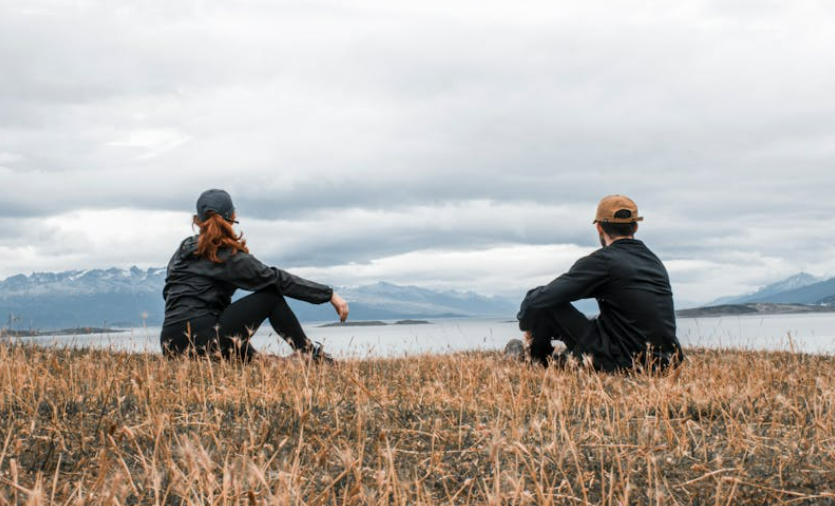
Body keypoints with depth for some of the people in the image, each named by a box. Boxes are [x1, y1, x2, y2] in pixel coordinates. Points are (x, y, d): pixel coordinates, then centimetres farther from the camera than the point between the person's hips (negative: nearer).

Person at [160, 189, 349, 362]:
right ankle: (312, 355, 5)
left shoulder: (183, 249, 17)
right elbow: (278, 279, -5)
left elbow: (168, 292, 22)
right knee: (270, 296, 2)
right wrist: (329, 294, -2)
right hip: (201, 339, -8)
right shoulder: (229, 256, -5)